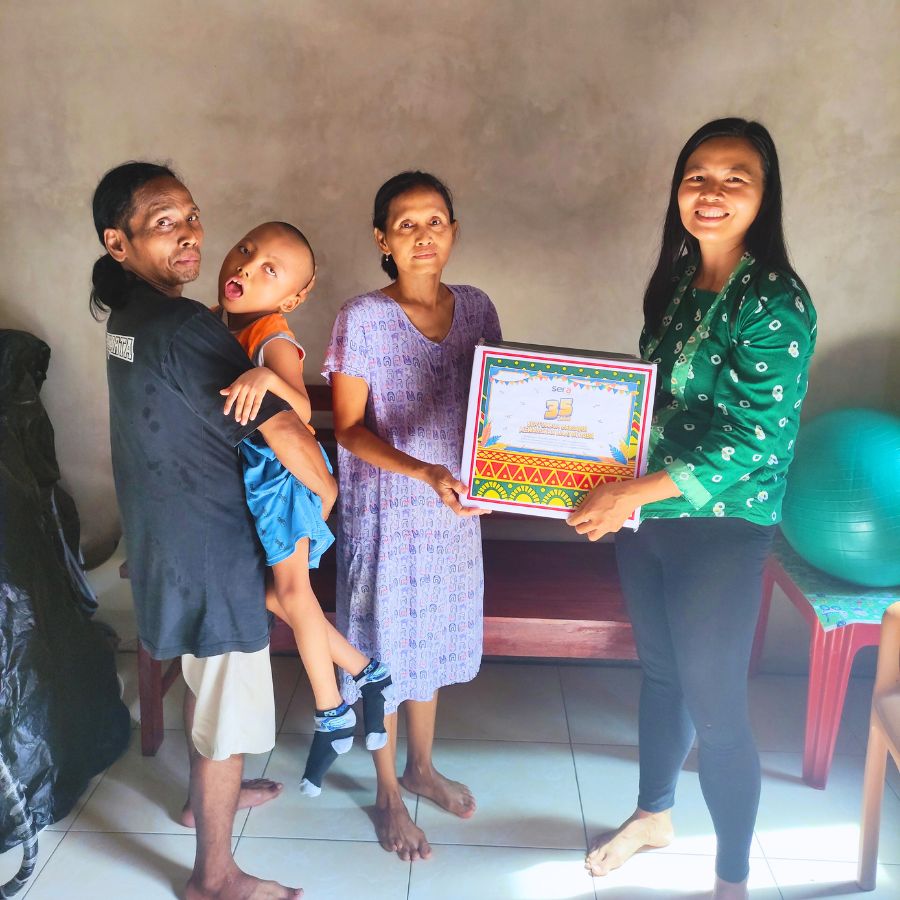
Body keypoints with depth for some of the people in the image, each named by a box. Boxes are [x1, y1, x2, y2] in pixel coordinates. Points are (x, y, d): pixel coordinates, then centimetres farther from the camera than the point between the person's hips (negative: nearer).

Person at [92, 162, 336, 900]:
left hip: (166, 536, 10)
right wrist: (328, 494, -8)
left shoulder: (129, 314, 5)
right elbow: (283, 430, -24)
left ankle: (207, 796, 49)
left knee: (205, 676, 27)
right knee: (231, 708, 4)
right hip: (212, 544, -10)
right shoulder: (185, 328, -25)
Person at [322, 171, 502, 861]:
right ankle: (388, 793, 33)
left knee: (434, 638, 20)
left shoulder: (476, 308, -1)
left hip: (454, 508, 5)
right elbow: (349, 428, -14)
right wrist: (425, 472, -27)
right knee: (386, 647, 10)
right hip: (384, 512, -4)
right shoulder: (362, 319, -14)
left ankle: (422, 767, 43)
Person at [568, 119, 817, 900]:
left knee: (716, 708, 4)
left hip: (720, 530, -6)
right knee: (660, 673, 21)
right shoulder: (676, 283, 5)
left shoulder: (775, 304, -16)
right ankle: (653, 815, 43)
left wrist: (631, 494, -24)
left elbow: (755, 439, -22)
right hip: (646, 516, 7)